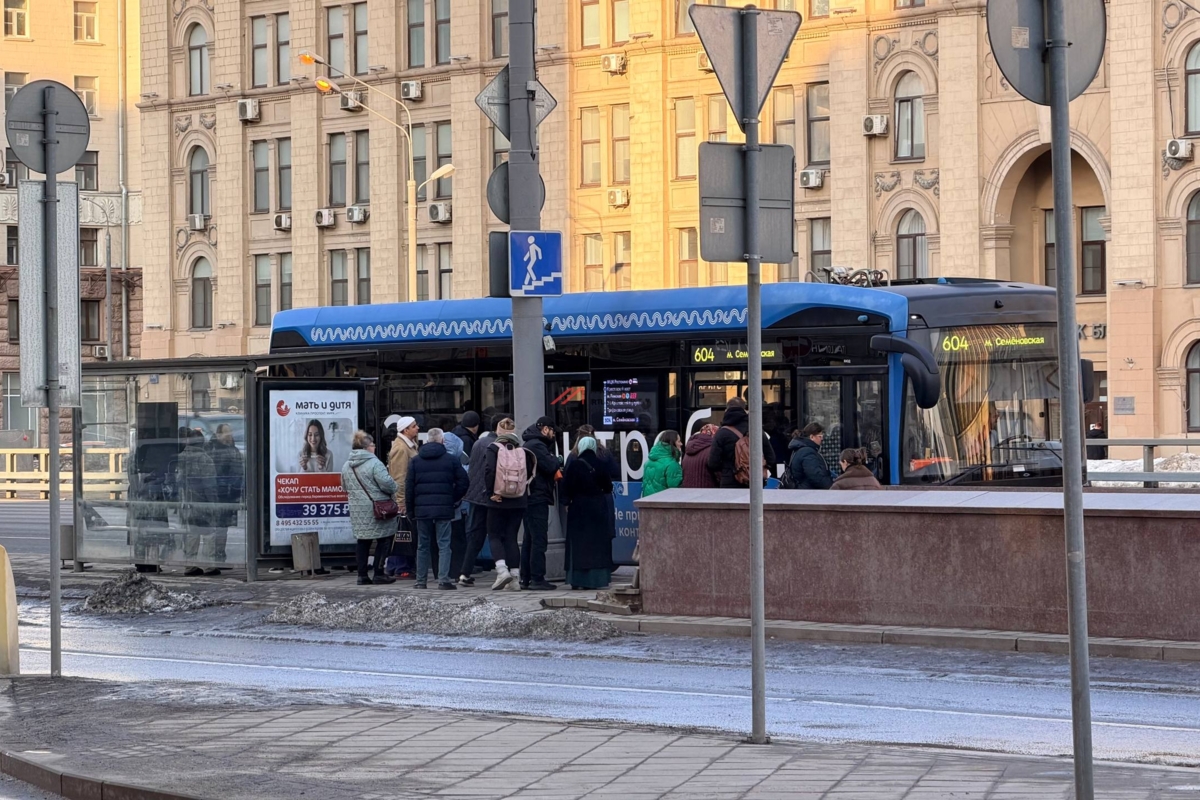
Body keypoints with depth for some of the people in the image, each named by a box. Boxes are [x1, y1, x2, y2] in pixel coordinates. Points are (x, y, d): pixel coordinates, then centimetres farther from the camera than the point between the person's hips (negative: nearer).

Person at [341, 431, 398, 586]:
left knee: (362, 540, 11)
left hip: (356, 509, 7)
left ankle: (362, 575, 9)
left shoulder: (346, 466, 8)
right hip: (377, 508, -7)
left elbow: (345, 487, 17)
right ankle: (379, 574, 0)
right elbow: (386, 483, -19)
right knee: (384, 539, 3)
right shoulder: (374, 464, -13)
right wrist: (393, 489, 2)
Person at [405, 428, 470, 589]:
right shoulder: (451, 460, 0)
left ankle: (420, 581, 11)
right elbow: (462, 482, -2)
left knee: (423, 546, 10)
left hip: (422, 509, 2)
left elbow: (409, 487, 4)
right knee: (444, 545, -1)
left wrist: (410, 509, 9)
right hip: (444, 509, -2)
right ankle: (443, 579, -9)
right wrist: (453, 499, 12)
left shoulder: (415, 461, 6)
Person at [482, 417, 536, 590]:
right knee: (511, 537, 11)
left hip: (498, 501, -3)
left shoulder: (494, 448, -6)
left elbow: (489, 470, -17)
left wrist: (491, 492, -9)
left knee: (494, 536, 7)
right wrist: (522, 490, 10)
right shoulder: (522, 450, 2)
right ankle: (515, 574, 5)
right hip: (519, 501, 3)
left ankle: (502, 569, -13)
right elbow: (530, 472, -2)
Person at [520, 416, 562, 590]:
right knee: (539, 540, -10)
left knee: (529, 539, 14)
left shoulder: (530, 444, 19)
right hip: (538, 497, -11)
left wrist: (554, 462, 4)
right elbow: (550, 466, -20)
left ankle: (525, 578, 17)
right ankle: (537, 579, -12)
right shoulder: (537, 445, -13)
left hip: (530, 498, 11)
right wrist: (558, 460, -1)